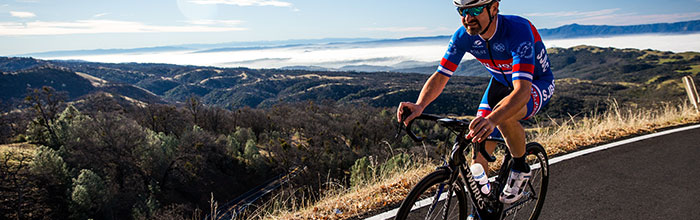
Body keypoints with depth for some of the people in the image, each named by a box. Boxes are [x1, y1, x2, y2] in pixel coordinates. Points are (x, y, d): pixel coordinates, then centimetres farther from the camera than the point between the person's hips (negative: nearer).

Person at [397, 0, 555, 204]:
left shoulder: (518, 30, -37)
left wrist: (491, 120, -65)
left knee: (503, 114, -37)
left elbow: (522, 91, -47)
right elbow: (440, 76, -20)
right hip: (501, 81, 5)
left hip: (537, 83, -5)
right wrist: (419, 105, -40)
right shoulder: (463, 36, -21)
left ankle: (520, 169, -8)